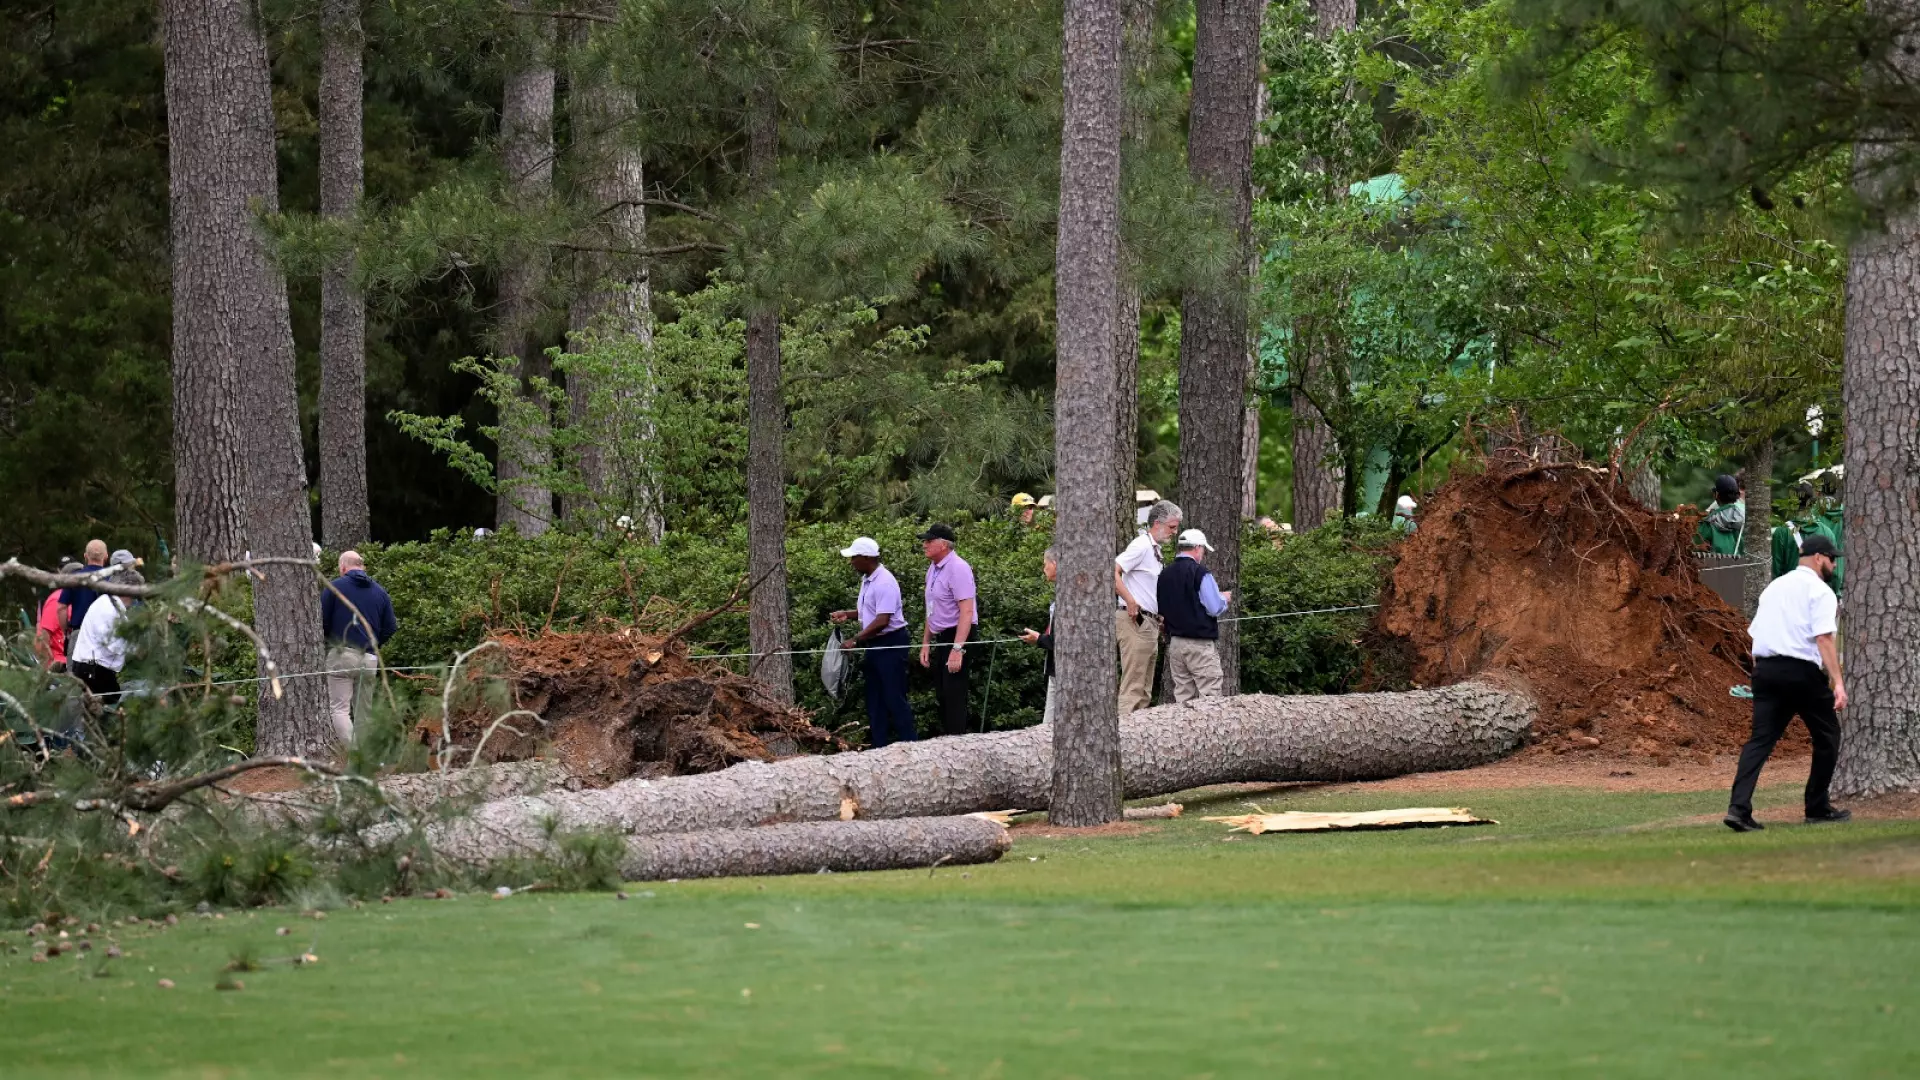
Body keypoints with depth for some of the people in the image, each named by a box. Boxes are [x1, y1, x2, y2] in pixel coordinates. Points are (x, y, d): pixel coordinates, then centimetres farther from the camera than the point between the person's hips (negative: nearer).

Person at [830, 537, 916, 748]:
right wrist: (847, 615, 7)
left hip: (891, 644, -10)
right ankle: (879, 747, 17)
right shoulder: (867, 580, 10)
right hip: (875, 644, 10)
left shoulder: (884, 583, -20)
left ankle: (908, 744, -3)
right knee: (875, 700, 12)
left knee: (894, 698, -7)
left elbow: (882, 620, -26)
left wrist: (855, 640, -23)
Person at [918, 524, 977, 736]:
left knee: (954, 696, -9)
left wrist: (957, 649, -27)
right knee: (942, 697, 12)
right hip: (940, 639, 9)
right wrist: (925, 643, 17)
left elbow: (967, 611, -22)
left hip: (957, 637, -9)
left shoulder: (957, 569, -16)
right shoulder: (933, 569, 11)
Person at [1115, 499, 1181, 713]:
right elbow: (1112, 571, -23)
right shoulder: (1141, 545, -11)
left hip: (1149, 623, 10)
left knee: (1144, 692, 11)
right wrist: (1129, 600, -28)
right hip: (1135, 623, -10)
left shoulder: (1154, 549, 18)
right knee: (1132, 687, -13)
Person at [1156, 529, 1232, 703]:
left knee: (1182, 695, 8)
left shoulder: (1164, 576, 8)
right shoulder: (1200, 573, -12)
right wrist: (1224, 599, 7)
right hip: (1200, 643, -6)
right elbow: (1215, 609, -14)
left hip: (1174, 642, 6)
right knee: (1210, 696, -5)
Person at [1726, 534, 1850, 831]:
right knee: (1827, 736, 12)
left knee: (1761, 738, 0)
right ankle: (1818, 807, 16)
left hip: (1765, 669, 6)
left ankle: (1739, 807, -17)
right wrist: (1838, 682, -19)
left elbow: (1756, 634, 17)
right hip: (1803, 671, -6)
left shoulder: (1775, 587, 19)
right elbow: (1824, 639, -15)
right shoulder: (1819, 591, -4)